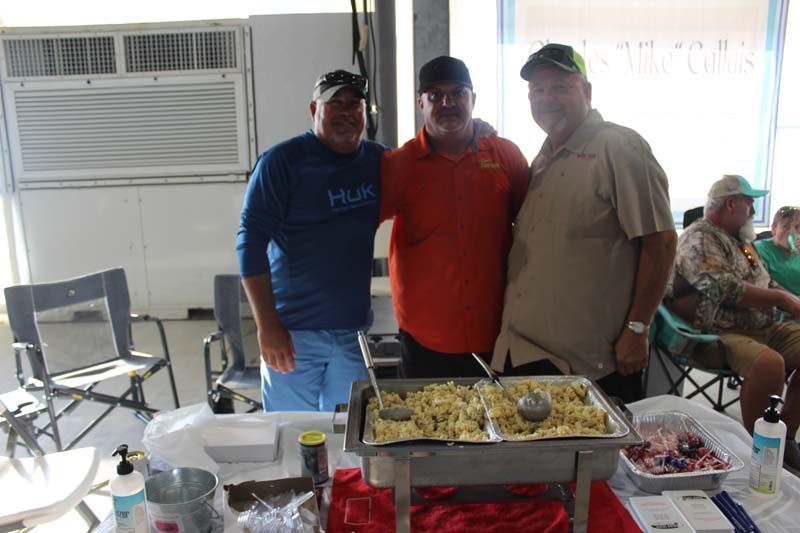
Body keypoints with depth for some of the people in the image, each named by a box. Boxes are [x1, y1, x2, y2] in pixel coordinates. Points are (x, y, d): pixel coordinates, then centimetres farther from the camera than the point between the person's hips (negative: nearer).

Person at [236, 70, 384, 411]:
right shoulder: (282, 161, -7)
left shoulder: (377, 161, 7)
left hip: (354, 328, 4)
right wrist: (266, 326, -17)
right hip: (293, 332, -4)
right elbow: (251, 241, -11)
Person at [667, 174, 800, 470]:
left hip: (764, 328, 10)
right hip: (720, 334, -10)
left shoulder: (740, 239, 21)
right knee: (770, 363, -34)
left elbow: (766, 283, 29)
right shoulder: (700, 238, -10)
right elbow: (726, 290, -23)